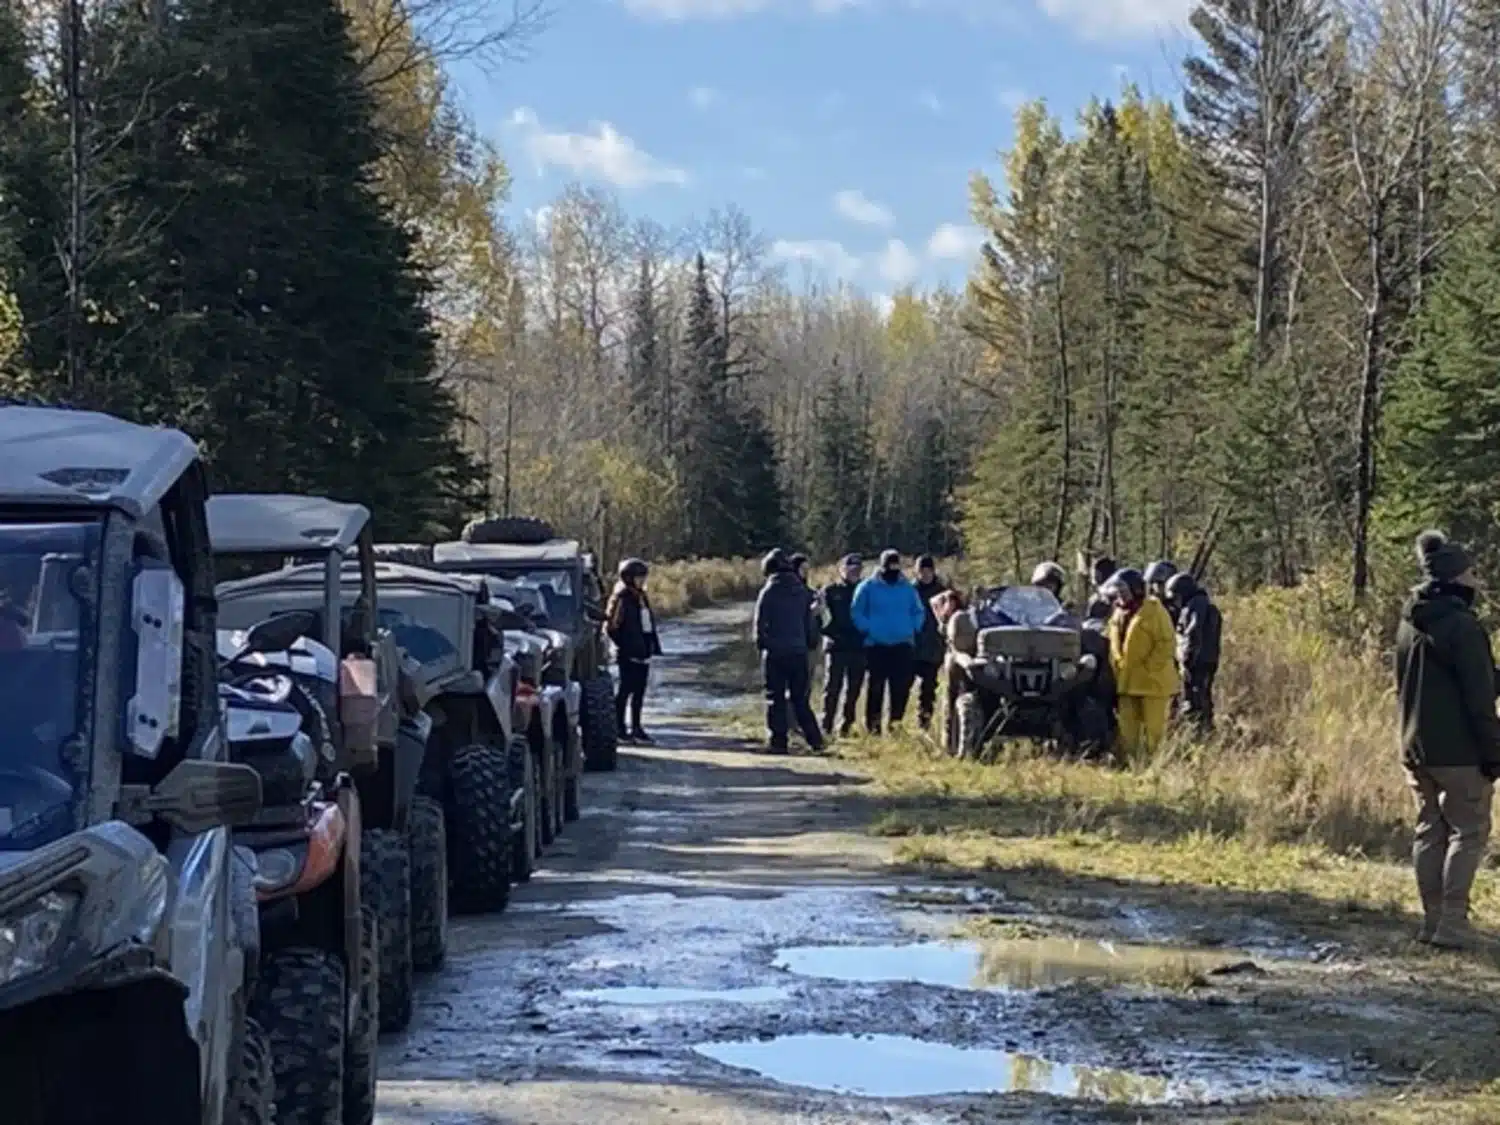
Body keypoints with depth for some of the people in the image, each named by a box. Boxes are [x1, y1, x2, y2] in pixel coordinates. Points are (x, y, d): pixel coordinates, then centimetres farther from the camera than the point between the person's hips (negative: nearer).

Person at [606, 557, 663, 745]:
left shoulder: (642, 597, 14)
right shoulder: (621, 598, -12)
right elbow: (611, 626, -15)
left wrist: (654, 645, 13)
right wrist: (623, 646, -11)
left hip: (643, 653, 8)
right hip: (628, 654, -8)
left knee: (639, 691, 11)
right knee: (626, 690, -3)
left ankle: (636, 728, 18)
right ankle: (619, 728, 3)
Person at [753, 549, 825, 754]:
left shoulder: (769, 592, -6)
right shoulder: (801, 591, 8)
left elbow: (760, 622, -7)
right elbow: (810, 622, 10)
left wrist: (761, 644, 5)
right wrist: (810, 643, 16)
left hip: (775, 652, -4)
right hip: (799, 651, 4)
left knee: (775, 699, 2)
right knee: (800, 698, 12)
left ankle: (778, 741, -1)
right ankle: (814, 739, 5)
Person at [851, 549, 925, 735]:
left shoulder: (907, 587, 8)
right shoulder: (869, 587, 0)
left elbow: (919, 612, 17)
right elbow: (856, 612, 1)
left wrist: (913, 629, 3)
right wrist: (867, 630, -9)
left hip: (903, 645, 3)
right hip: (876, 645, -2)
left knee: (901, 688, -1)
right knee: (875, 687, -2)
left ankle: (897, 724, 8)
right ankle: (872, 725, 2)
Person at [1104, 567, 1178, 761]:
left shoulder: (1154, 610, -8)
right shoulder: (1118, 614, 16)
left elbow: (1167, 643, -13)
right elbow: (1114, 647, 22)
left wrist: (1148, 669, -16)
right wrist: (1116, 672, 10)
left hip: (1153, 683, -8)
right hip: (1127, 683, 8)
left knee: (1154, 730, -4)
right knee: (1127, 730, 10)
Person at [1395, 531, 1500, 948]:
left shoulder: (1409, 624, 10)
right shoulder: (1462, 626, -16)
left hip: (1416, 748, 8)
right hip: (1458, 751, -8)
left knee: (1429, 830, 13)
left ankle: (1433, 920, 14)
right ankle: (1452, 923, -6)